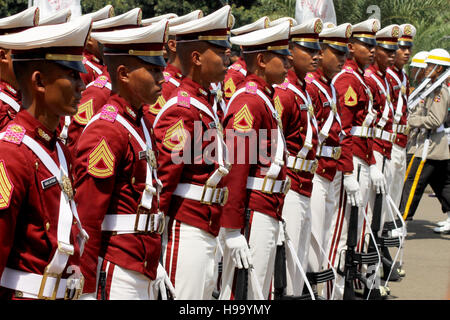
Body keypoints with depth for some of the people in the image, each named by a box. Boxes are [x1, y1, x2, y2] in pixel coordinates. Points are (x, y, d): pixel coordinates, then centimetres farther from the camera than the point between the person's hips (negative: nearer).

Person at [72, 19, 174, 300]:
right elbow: (86, 221, -18)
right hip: (115, 277, -9)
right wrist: (89, 291, -18)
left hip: (142, 275, 9)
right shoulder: (105, 132, -15)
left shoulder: (140, 124, 13)